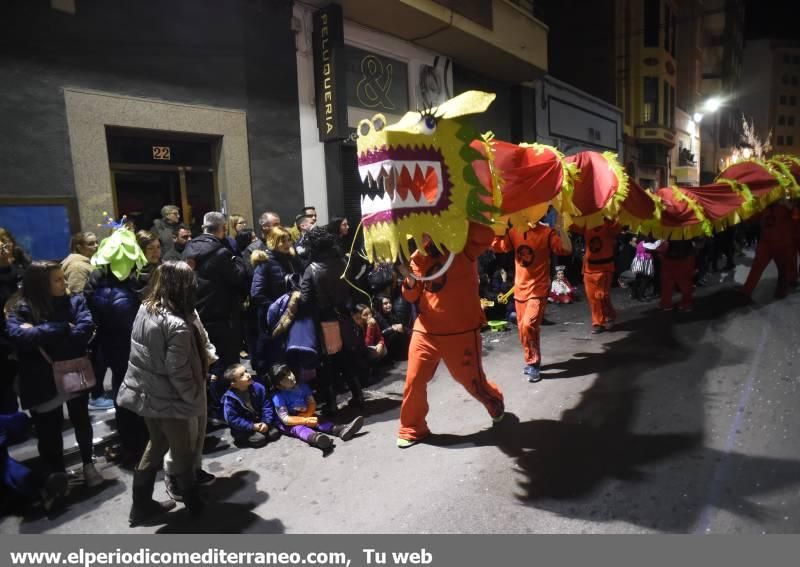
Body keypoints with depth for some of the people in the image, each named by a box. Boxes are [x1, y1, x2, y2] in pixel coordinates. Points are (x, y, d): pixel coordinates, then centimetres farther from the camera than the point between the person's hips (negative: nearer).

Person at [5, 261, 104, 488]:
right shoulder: (20, 309, -8)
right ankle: (56, 474, 33)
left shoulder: (74, 301, -4)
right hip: (43, 382, -1)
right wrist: (62, 328, -24)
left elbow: (85, 329, -19)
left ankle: (88, 464, 39)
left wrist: (41, 335, -18)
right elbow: (18, 336, -26)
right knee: (49, 431, 13)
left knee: (81, 422, 17)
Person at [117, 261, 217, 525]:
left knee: (156, 446, 24)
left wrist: (205, 353, 3)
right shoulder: (178, 326, -29)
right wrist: (196, 398, -8)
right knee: (184, 453, 15)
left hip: (147, 395, 7)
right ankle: (193, 501, 37)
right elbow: (179, 374, -25)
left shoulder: (145, 309, -4)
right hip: (172, 401, -7)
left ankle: (141, 504, 36)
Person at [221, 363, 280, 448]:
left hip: (259, 421, 4)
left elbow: (267, 405, -5)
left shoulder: (258, 388, -10)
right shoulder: (230, 399, -20)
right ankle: (241, 438, 3)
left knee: (274, 433, -14)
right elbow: (232, 419, -19)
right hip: (244, 428, -3)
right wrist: (252, 426, -22)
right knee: (259, 439, -23)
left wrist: (266, 422, -18)